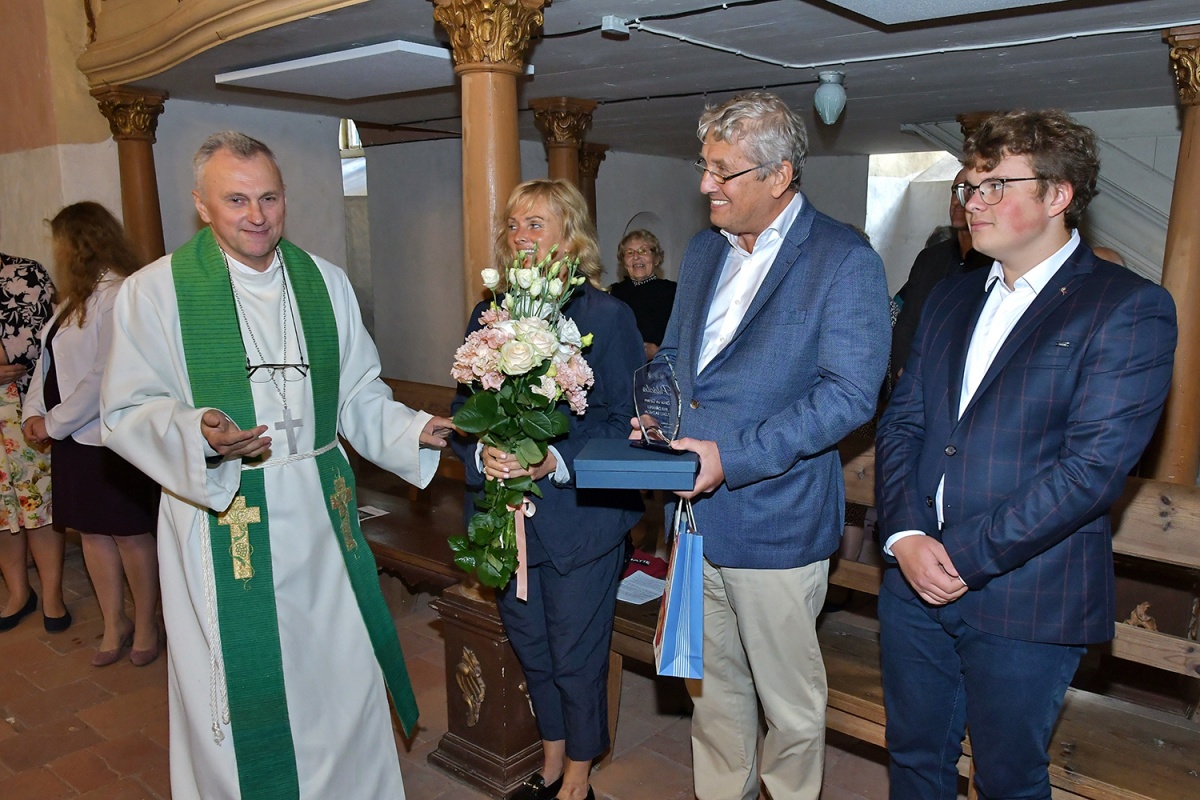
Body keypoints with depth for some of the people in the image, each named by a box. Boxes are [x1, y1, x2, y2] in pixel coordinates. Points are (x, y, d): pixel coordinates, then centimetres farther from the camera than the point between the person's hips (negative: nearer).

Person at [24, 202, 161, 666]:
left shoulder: (118, 295, -16)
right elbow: (49, 360, 14)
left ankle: (146, 624, 20)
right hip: (72, 438, 9)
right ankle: (114, 623, 27)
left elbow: (105, 377, -21)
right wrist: (34, 413, 0)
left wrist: (54, 423, -13)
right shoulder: (78, 297, 13)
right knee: (92, 532, 13)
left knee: (130, 534, 5)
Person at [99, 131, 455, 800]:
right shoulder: (155, 291, -5)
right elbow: (127, 412, -5)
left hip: (322, 515, 3)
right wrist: (198, 435, -24)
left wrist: (413, 430, -8)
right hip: (221, 522, -3)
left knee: (340, 678, 13)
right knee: (241, 689, 9)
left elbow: (358, 394, 9)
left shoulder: (327, 283, 6)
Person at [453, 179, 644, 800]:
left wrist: (556, 460, -23)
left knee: (577, 655, 10)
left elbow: (628, 423, -11)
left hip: (582, 520, -5)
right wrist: (483, 453, -14)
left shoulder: (607, 316, -10)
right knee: (530, 649, 20)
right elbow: (464, 411, 7)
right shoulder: (489, 315, 5)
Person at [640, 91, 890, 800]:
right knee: (714, 685, 21)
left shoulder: (846, 260, -11)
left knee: (791, 699, 12)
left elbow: (849, 394, -17)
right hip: (695, 511, 6)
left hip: (777, 521, -6)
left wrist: (732, 456, -23)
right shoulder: (704, 250, 11)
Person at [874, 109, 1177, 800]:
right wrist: (906, 536, -9)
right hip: (916, 582, 6)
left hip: (1024, 603, -5)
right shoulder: (951, 298, 11)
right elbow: (901, 424, 6)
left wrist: (964, 555, -18)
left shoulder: (1131, 309, -8)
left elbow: (1094, 466, -17)